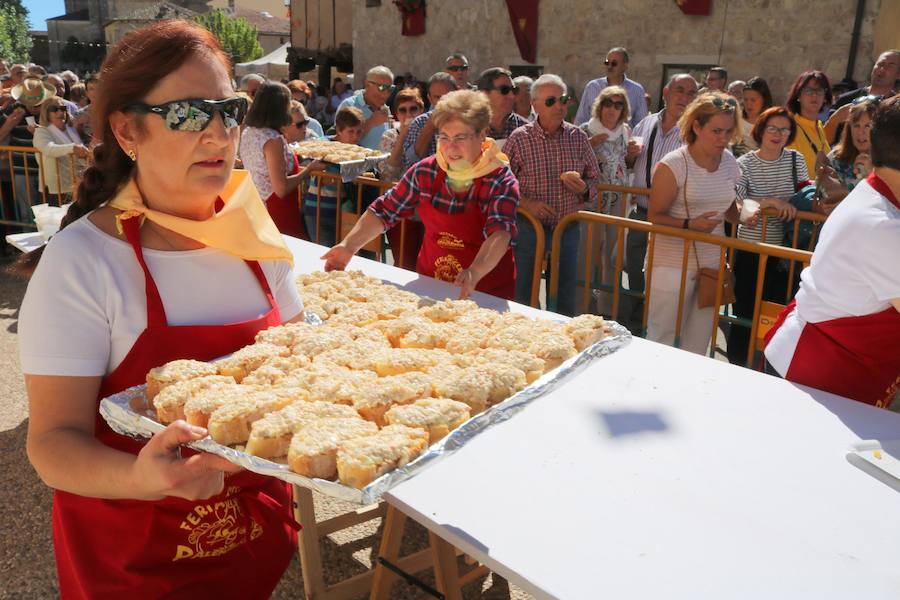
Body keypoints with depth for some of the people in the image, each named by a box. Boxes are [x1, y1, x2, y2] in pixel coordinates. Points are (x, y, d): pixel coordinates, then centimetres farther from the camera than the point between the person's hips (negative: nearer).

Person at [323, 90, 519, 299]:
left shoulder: (502, 181, -12)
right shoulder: (425, 171, 1)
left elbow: (500, 233, -27)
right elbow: (384, 211, 7)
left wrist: (475, 273, -46)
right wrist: (349, 245, -6)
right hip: (429, 284, 3)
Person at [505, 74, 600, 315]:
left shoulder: (579, 138, 3)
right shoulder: (519, 138, -6)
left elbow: (594, 179, 11)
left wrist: (583, 189, -11)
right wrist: (525, 203, -18)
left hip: (569, 229, 3)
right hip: (529, 228, -3)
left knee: (567, 302, 12)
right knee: (523, 299, 8)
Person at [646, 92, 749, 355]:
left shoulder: (729, 162, 8)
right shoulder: (673, 165, -11)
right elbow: (655, 216, -11)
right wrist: (689, 224, -27)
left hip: (713, 263, 5)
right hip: (672, 265, -5)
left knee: (697, 347, 9)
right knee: (661, 344, 0)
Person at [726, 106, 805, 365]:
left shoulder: (796, 160, 3)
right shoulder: (744, 164, -7)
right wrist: (769, 201, -29)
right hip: (750, 250, -3)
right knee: (745, 314, 5)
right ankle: (737, 366, 21)